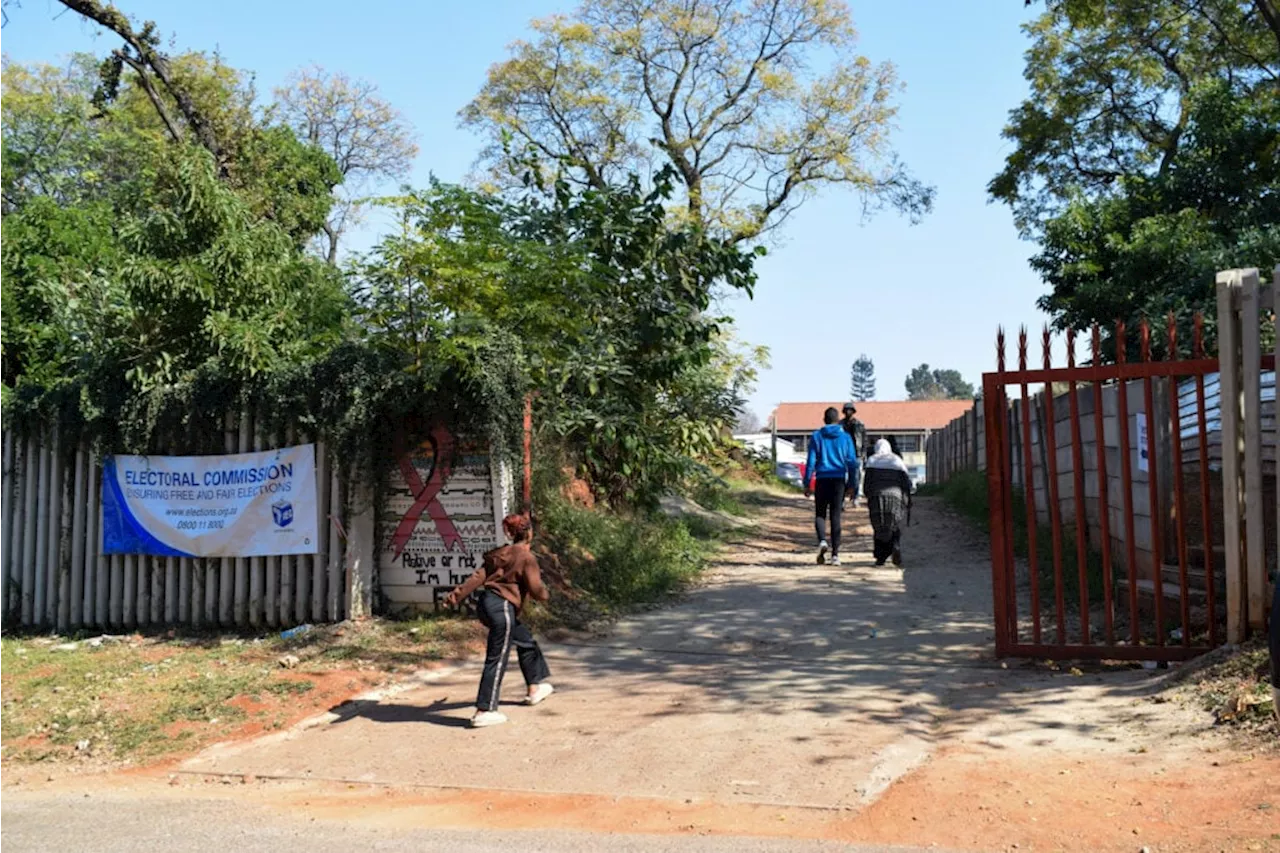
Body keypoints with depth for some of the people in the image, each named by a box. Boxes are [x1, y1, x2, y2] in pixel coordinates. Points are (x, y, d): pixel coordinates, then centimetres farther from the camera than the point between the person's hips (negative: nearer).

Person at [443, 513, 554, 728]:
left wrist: (457, 595, 1)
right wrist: (545, 593, 13)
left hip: (486, 604, 9)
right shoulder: (527, 558, -7)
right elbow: (536, 591, -10)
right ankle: (484, 711, -3)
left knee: (526, 641, 25)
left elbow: (478, 576, 6)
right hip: (502, 608, -9)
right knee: (497, 660, -4)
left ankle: (536, 686, 38)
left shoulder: (500, 554, 14)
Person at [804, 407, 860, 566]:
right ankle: (835, 554, 2)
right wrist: (853, 485, 8)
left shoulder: (816, 436, 2)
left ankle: (822, 541, -18)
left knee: (820, 514, 10)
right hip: (839, 480, 1)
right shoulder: (845, 437, 4)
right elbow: (852, 462, 2)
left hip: (822, 480, -1)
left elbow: (811, 462, -2)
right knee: (835, 517, 6)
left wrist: (806, 484, 1)